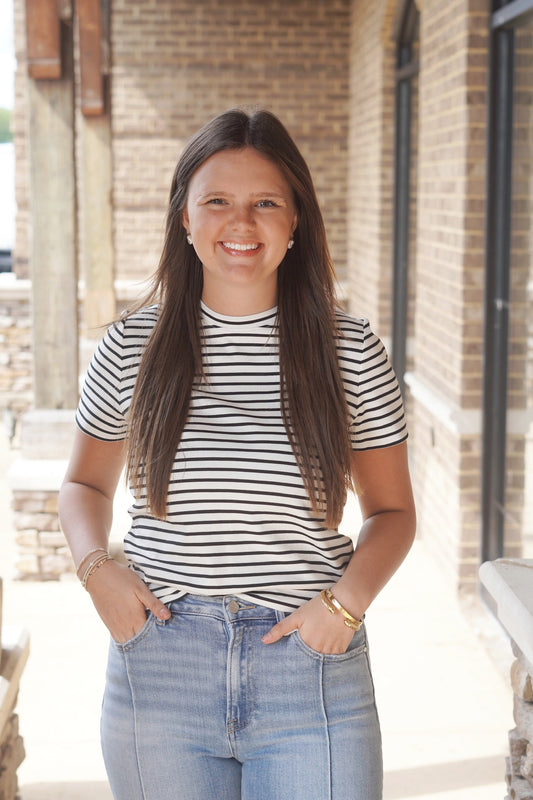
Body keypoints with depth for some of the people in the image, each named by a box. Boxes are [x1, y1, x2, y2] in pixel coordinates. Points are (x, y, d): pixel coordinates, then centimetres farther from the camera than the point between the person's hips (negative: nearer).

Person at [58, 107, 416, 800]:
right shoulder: (131, 348, 1)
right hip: (160, 665, 1)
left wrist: (348, 599, -11)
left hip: (312, 670, -1)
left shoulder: (352, 352, -2)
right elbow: (85, 484, 14)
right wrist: (96, 567, -5)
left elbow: (391, 509, 6)